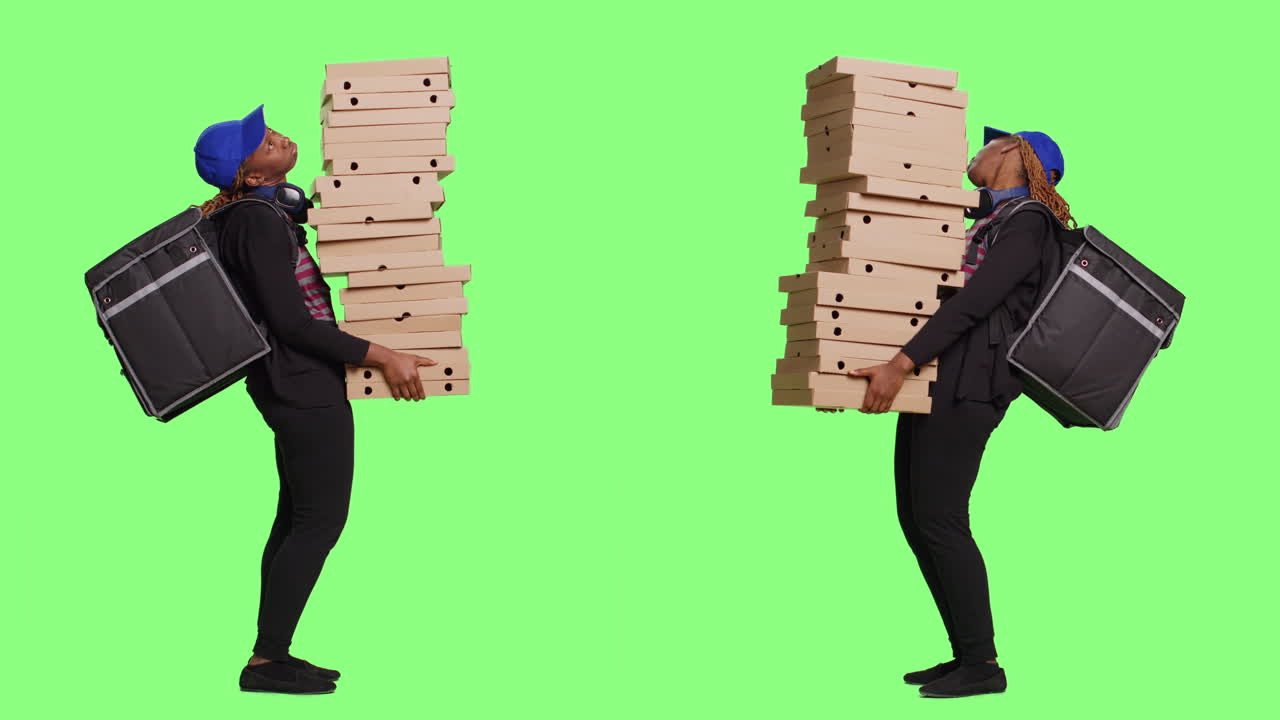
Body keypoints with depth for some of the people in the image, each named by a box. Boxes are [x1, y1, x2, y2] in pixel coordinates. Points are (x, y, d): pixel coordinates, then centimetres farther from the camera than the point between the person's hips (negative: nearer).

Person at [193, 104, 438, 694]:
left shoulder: (279, 206, 9)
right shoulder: (258, 223, -18)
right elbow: (291, 323, -22)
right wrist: (382, 356, -20)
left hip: (297, 384, 10)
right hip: (304, 385, -10)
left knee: (298, 518, 13)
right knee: (320, 521, -6)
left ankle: (272, 654, 20)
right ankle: (266, 660, 0)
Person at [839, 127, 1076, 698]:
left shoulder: (1026, 224, -6)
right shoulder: (980, 222, 23)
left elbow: (972, 302, -18)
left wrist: (900, 364, -25)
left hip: (967, 385, -9)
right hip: (934, 379, 9)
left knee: (939, 520, -11)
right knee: (914, 519, 7)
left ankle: (982, 664, -2)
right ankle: (965, 655, 14)